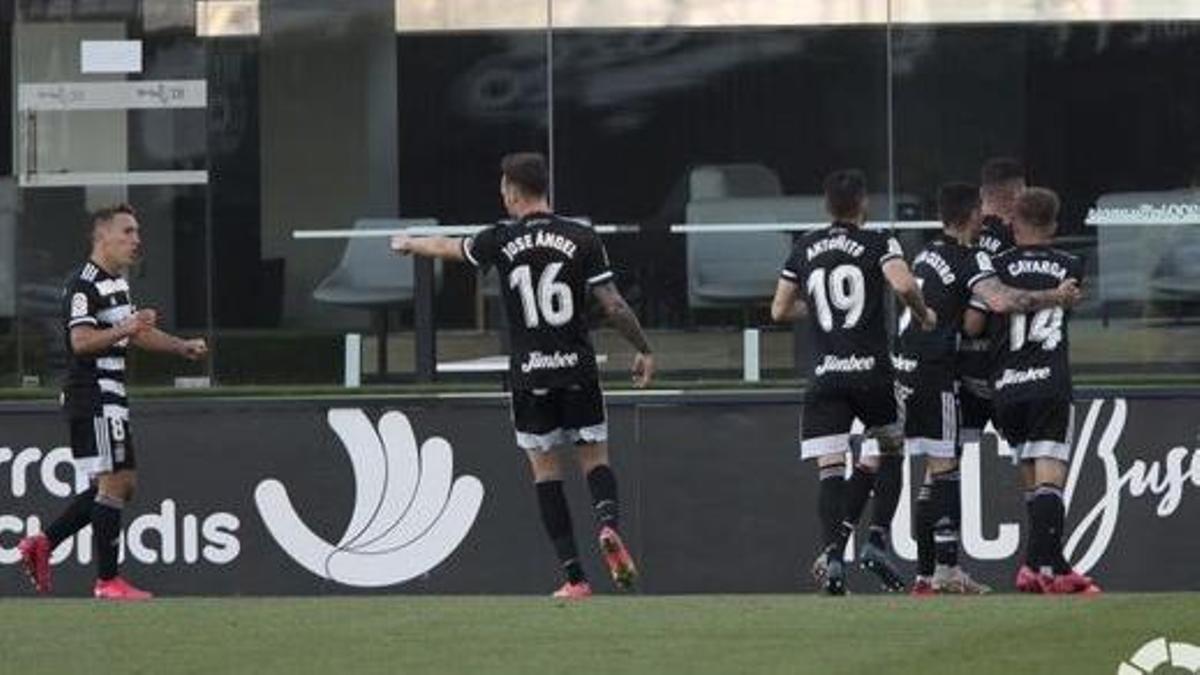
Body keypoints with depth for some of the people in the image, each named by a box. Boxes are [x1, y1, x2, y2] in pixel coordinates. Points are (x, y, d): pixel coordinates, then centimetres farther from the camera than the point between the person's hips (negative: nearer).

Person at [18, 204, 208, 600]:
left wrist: (181, 346, 20)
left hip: (111, 399, 11)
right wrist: (126, 329, -36)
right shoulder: (84, 285, -14)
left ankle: (43, 544, 16)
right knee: (112, 482, -10)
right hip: (93, 399, -11)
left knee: (123, 483, 12)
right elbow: (81, 341, -24)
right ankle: (107, 582, -6)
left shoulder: (118, 283, 19)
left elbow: (137, 333, 32)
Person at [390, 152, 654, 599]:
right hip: (578, 370, 0)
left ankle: (574, 577, 1)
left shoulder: (501, 241, -1)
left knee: (545, 469, 7)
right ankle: (609, 523, -23)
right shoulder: (582, 239, -4)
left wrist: (409, 244, 40)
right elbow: (613, 305, -6)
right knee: (595, 458, 10)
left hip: (529, 375, 0)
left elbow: (449, 248, 19)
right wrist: (643, 350, 7)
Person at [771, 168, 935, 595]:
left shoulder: (804, 249, 11)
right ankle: (877, 540, 6)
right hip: (871, 370, -2)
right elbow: (904, 285, -18)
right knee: (890, 449, 20)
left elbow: (780, 310, 16)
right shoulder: (878, 244, 0)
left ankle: (832, 552, -22)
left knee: (830, 469, -3)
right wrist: (923, 314, 1)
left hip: (824, 375, 2)